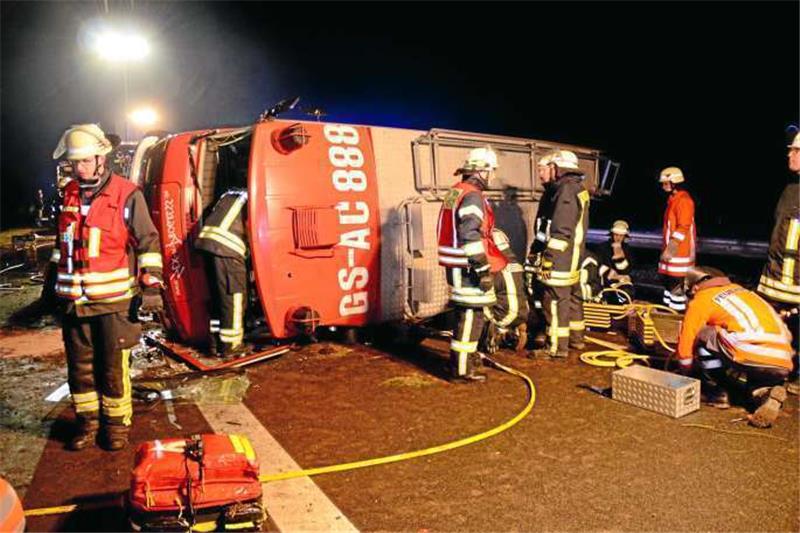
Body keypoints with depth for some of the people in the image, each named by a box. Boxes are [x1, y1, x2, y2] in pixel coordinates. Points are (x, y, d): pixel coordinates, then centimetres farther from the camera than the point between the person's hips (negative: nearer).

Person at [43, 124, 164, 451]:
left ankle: (117, 423, 19)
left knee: (114, 368, 3)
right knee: (80, 366, 13)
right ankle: (87, 421, 29)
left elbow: (149, 243, -6)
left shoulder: (126, 195, -7)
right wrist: (51, 283, 23)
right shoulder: (69, 194, 11)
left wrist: (151, 287, -12)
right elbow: (62, 244, 22)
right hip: (74, 299, 6)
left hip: (114, 301, -5)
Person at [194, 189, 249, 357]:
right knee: (234, 297, 1)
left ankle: (215, 343, 20)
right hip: (226, 247, -8)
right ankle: (230, 345, 5)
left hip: (206, 240, 8)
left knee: (217, 296, 16)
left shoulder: (230, 194, 29)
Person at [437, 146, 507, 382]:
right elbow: (471, 236, -24)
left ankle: (465, 356, 36)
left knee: (466, 313, 21)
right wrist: (484, 269, -20)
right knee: (471, 315, -3)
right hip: (467, 267, -10)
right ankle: (462, 369, 3)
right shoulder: (473, 196, -16)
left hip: (456, 265, 10)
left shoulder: (455, 192, 15)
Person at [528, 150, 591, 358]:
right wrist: (536, 248, 23)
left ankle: (556, 347, 0)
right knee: (572, 297, 19)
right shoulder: (577, 189, 16)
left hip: (561, 258, -11)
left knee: (555, 301, -5)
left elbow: (561, 231, -24)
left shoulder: (566, 191, -17)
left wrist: (549, 257, -22)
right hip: (573, 257, 11)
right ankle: (576, 338, 32)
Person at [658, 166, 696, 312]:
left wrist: (670, 249, -22)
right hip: (671, 250, 10)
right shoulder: (673, 199, 16)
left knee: (676, 284, -8)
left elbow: (683, 228, -20)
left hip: (679, 251, -10)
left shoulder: (683, 200, -15)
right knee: (668, 281, 15)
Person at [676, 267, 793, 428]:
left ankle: (716, 394, 14)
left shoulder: (701, 300, 11)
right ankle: (763, 391, 2)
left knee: (703, 335, 10)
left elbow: (685, 343, 14)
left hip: (752, 360, -7)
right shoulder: (740, 290, 32)